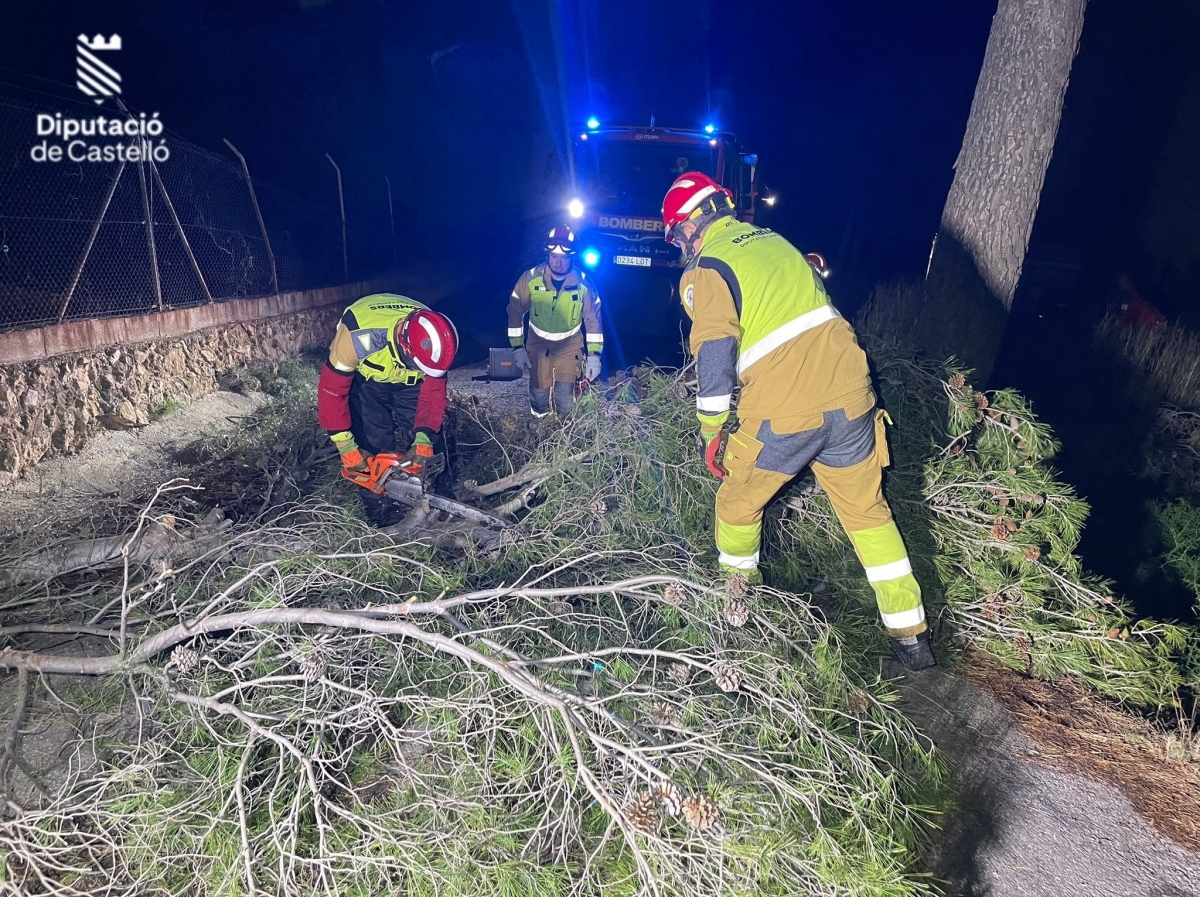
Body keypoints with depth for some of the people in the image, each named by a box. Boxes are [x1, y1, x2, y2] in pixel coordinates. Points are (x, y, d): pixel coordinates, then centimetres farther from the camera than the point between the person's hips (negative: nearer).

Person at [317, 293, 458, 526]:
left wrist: (424, 439, -25)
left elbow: (434, 391, -17)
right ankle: (381, 508, 5)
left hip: (406, 381, 3)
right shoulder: (360, 336, -43)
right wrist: (346, 447, -29)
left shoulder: (431, 341, -31)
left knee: (427, 445, -2)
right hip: (364, 377, -3)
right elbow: (332, 389, -32)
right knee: (374, 444, -11)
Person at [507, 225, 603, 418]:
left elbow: (592, 319, -6)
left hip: (569, 346, -1)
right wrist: (518, 347, -7)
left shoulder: (584, 283, -17)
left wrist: (594, 354, -9)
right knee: (539, 397, 7)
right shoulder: (531, 278, -18)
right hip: (538, 345, 1)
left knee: (565, 400, -8)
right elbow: (515, 311, -7)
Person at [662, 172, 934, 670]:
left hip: (782, 414, -6)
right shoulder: (773, 239, 20)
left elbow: (714, 353, -13)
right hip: (849, 396, 6)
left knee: (738, 504, 19)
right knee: (868, 511, 17)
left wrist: (711, 431, -4)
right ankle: (911, 636, 22)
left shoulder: (705, 269, -1)